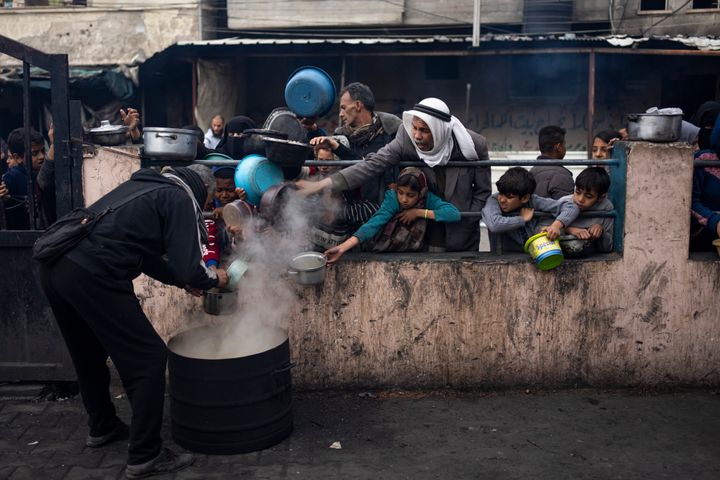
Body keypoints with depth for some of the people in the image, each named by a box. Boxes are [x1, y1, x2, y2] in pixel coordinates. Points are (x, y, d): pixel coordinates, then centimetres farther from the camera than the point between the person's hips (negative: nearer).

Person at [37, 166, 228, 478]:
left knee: (89, 354, 26)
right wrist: (213, 279, 15)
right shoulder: (181, 199, 2)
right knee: (147, 359, 1)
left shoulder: (145, 187, 26)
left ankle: (102, 427, 44)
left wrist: (180, 280, 39)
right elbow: (188, 268, -5)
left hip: (53, 263, 10)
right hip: (91, 274, -9)